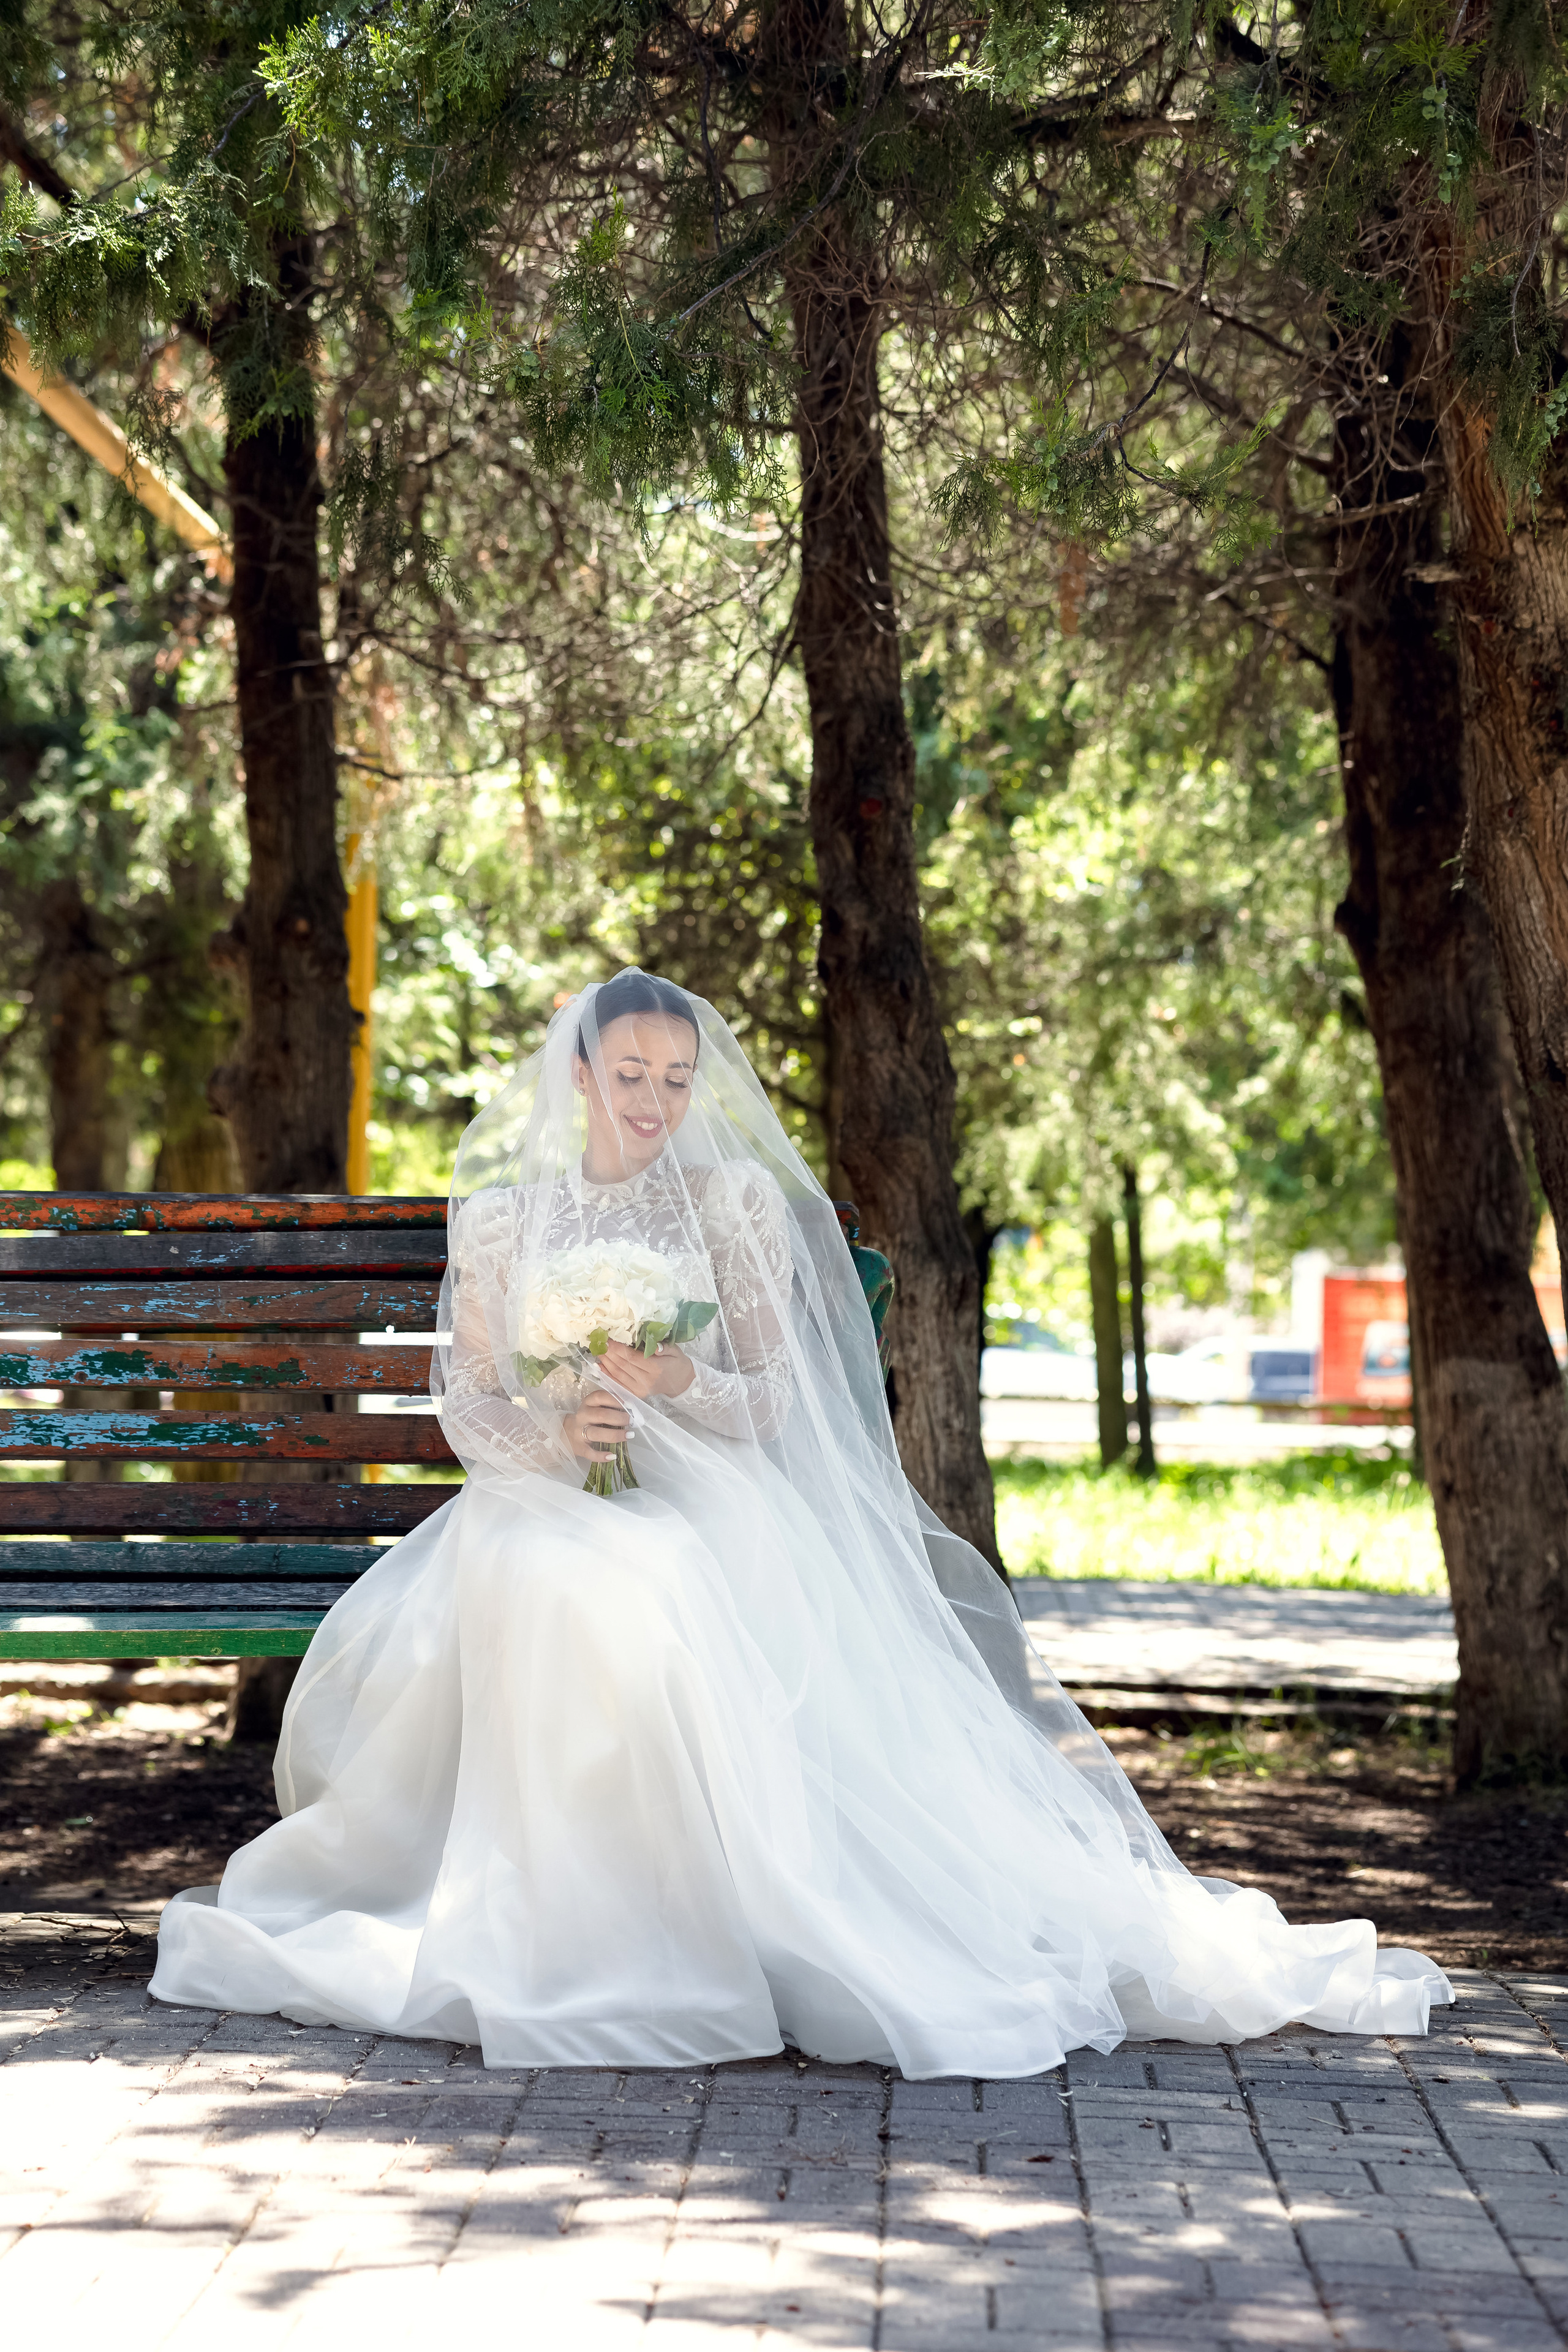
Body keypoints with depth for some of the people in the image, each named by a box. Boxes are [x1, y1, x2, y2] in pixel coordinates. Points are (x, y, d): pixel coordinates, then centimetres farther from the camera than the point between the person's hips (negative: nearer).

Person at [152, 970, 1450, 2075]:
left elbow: (772, 1396, 2)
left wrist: (680, 1385, -20)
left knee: (659, 1613, -37)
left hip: (707, 1510, -2)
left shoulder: (738, 1202, 7)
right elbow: (467, 1401, 8)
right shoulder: (503, 1213, 12)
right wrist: (551, 1433, -14)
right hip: (544, 1510, 2)